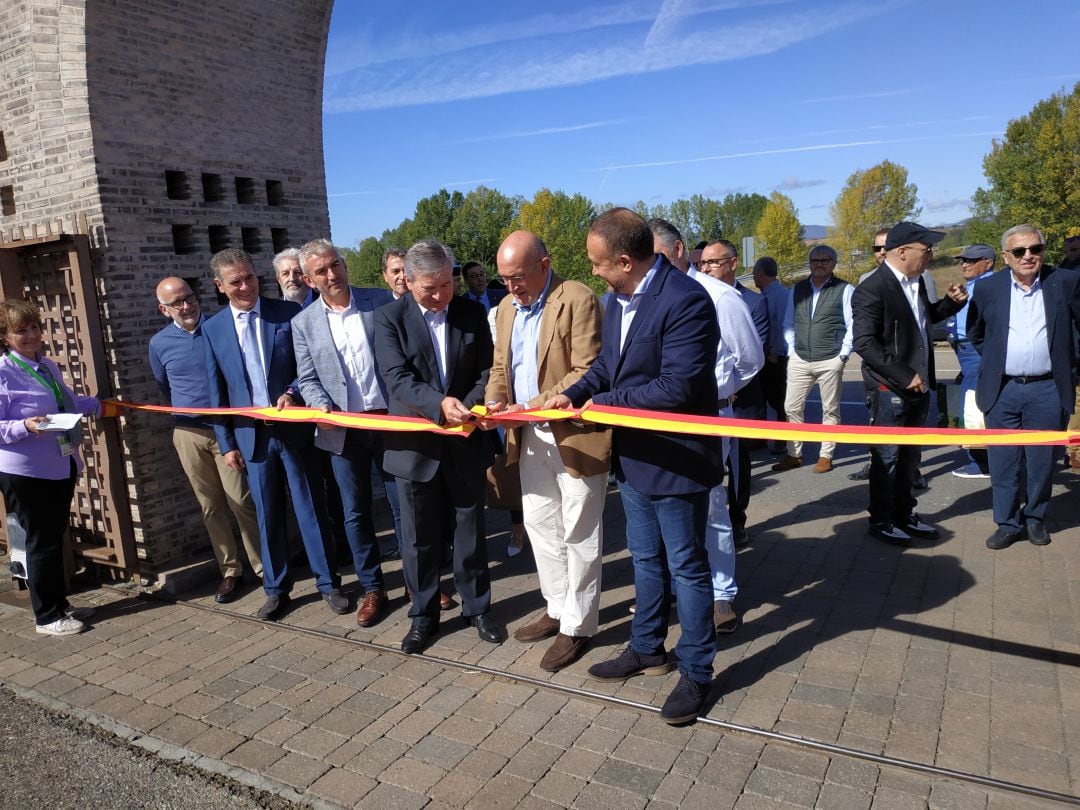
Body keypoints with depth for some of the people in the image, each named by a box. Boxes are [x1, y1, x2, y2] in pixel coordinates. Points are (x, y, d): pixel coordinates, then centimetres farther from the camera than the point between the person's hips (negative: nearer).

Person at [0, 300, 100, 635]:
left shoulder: (48, 366, 9)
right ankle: (47, 617, 16)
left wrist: (99, 405, 21)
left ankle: (59, 604, 31)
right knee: (43, 541, 2)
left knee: (55, 537, 17)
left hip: (61, 465, 7)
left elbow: (68, 402, 25)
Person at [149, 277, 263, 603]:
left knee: (242, 501, -5)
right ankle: (229, 570, 17)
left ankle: (263, 566, 6)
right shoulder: (159, 344, 4)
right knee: (210, 506, 8)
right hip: (188, 433, 3)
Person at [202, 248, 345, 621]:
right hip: (251, 434, 2)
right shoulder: (213, 328, 5)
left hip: (293, 428, -2)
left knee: (311, 508, 5)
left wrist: (292, 392, -18)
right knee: (267, 515, 11)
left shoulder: (288, 313, -2)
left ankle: (328, 584, 18)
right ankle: (276, 589, 25)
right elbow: (217, 392, 7)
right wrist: (226, 443, 5)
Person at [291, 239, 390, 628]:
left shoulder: (379, 303, 0)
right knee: (355, 512, 8)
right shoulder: (303, 323, 4)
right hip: (343, 428, 2)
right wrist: (321, 405, -14)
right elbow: (307, 379, 6)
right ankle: (372, 588, 24)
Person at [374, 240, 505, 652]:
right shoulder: (390, 317, -7)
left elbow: (485, 371, 1)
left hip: (466, 440, 2)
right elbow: (398, 379, -17)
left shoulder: (472, 313, 1)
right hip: (415, 443, -1)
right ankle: (423, 614, 29)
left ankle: (477, 607, 32)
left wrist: (468, 406, -19)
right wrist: (440, 404, -35)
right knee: (420, 537, 10)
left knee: (471, 530, 14)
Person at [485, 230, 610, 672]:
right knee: (540, 526, 17)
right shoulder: (507, 308, 10)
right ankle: (558, 609, 35)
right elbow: (500, 367, 16)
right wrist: (495, 400, -5)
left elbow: (587, 371, -19)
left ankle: (578, 626, 21)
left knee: (578, 534, 6)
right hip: (530, 437, 8)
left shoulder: (577, 299, -14)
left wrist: (532, 406, -24)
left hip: (575, 434, -8)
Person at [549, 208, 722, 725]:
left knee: (687, 567, 7)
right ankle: (647, 650, 40)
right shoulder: (619, 300, 4)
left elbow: (677, 387, -27)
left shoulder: (685, 300, -23)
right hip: (634, 457, 8)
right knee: (646, 560, 21)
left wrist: (604, 402, -17)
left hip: (675, 461, -8)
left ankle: (696, 672, 25)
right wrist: (575, 392, -5)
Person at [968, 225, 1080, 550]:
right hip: (1002, 390, 0)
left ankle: (1035, 518, 27)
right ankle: (1008, 524, 17)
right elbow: (975, 333, 16)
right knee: (1003, 463, 5)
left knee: (1042, 462, 9)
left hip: (1047, 390, 0)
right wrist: (994, 361, 10)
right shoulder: (987, 288, 1)